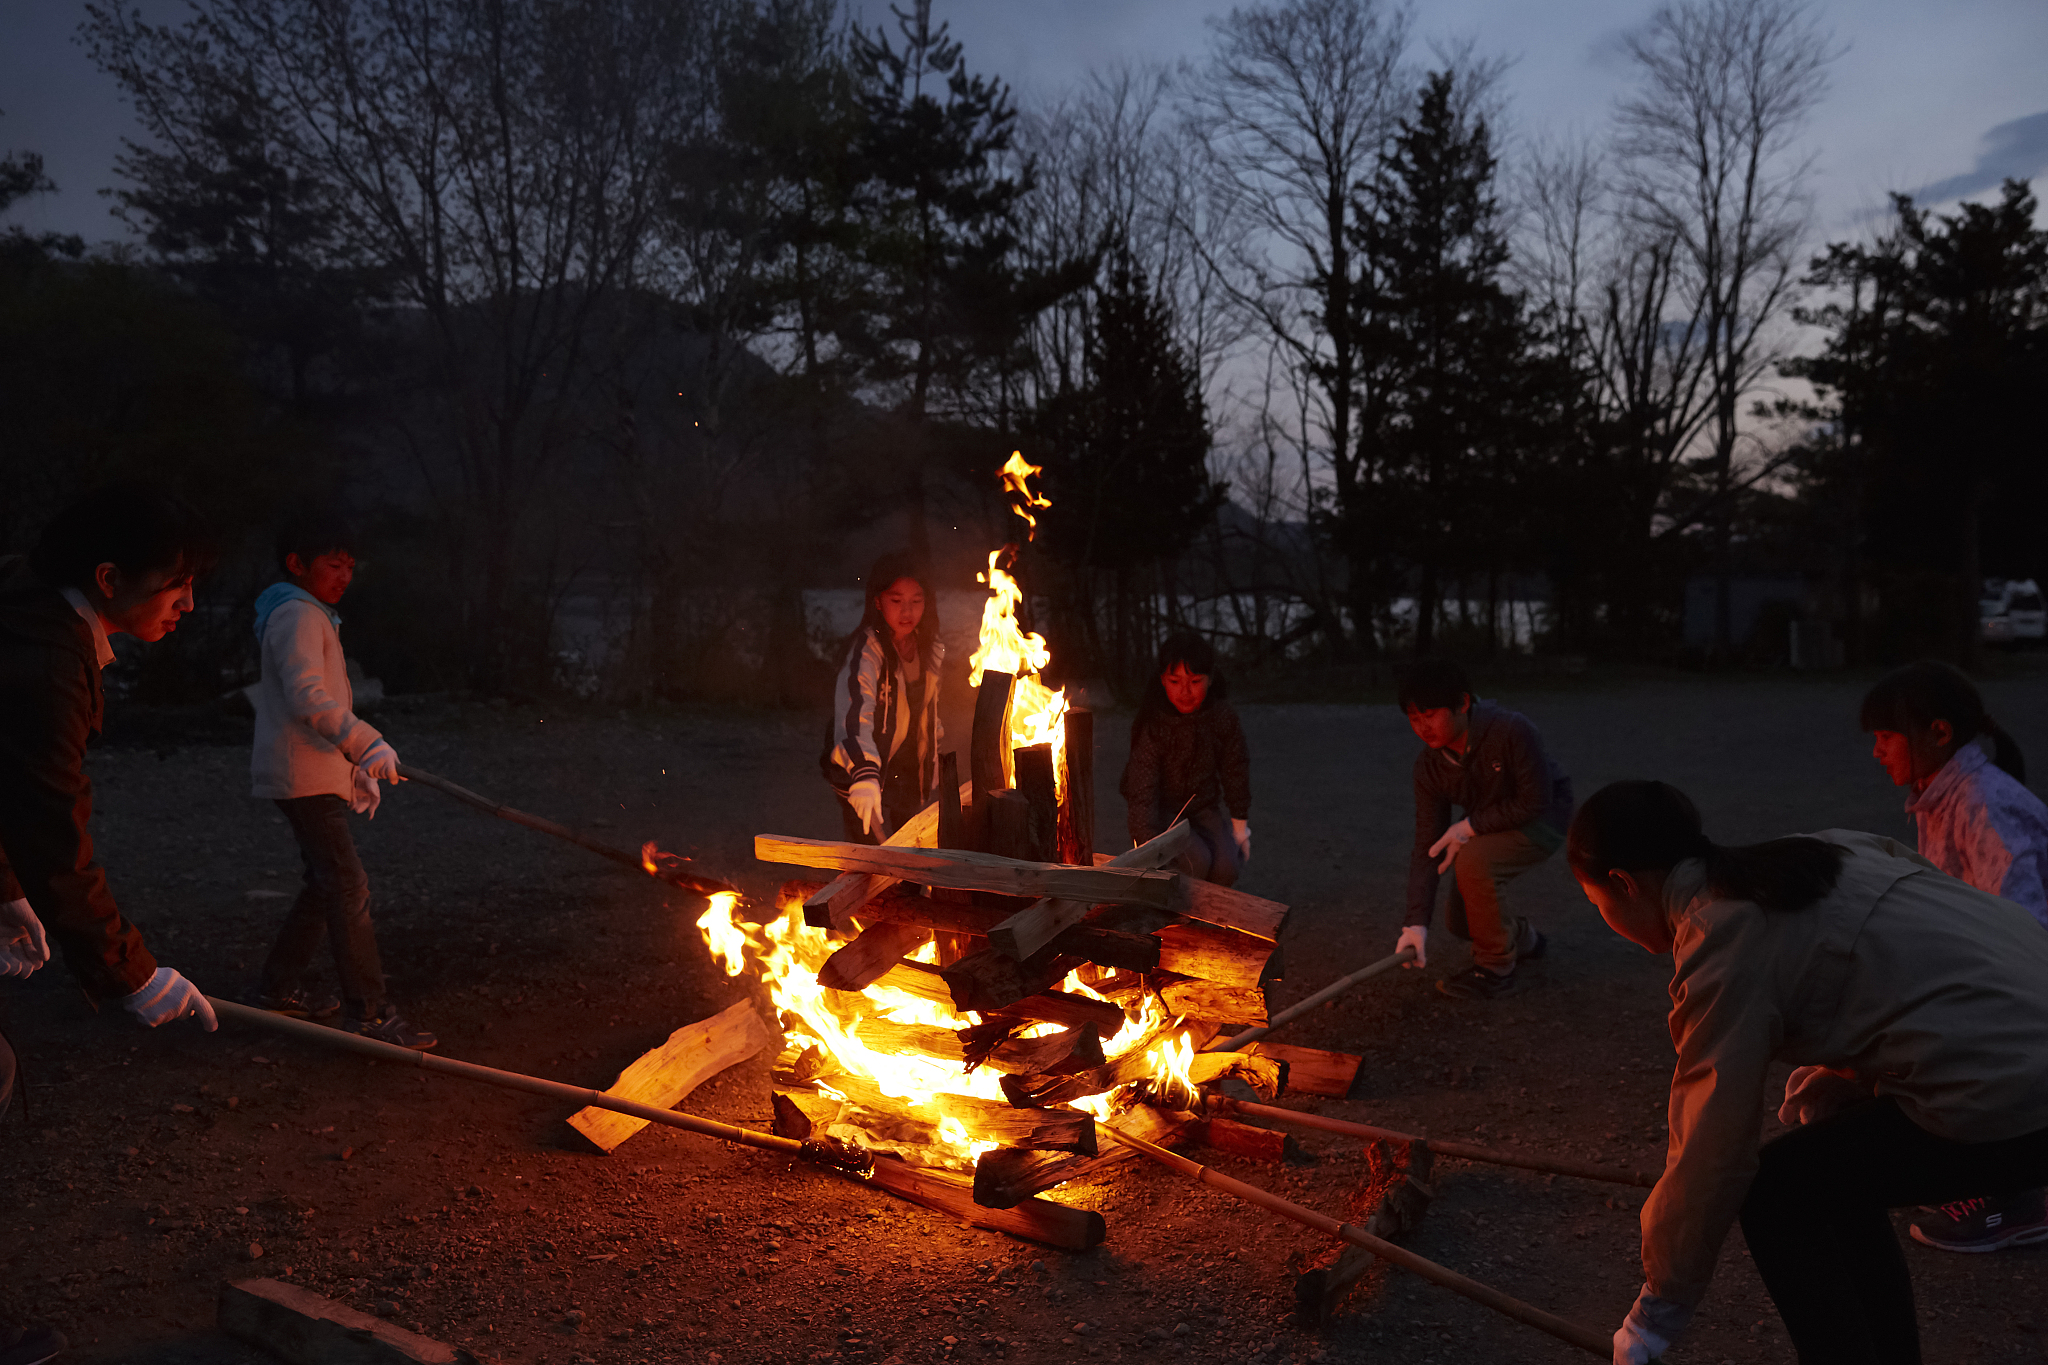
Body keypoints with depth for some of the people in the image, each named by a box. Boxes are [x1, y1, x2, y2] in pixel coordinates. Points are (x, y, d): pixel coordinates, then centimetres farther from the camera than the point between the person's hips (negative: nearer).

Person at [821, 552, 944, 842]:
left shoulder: (932, 650, 2)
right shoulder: (865, 652, -21)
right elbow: (854, 714, -36)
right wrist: (864, 775, -49)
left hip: (909, 781, 7)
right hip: (865, 779, -7)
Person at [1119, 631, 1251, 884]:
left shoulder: (1223, 716, -12)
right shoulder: (1152, 726, -25)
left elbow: (1235, 770, 3)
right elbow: (1141, 791, -28)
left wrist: (1240, 826, 8)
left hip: (1203, 806, 4)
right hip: (1160, 811, -4)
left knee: (1226, 868, -20)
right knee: (1196, 862, -29)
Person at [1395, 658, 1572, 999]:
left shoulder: (1512, 731, -33)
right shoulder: (1428, 765, -15)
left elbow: (1536, 801, -27)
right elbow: (1427, 845, -15)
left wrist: (1470, 826, -27)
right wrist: (1416, 921, -23)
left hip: (1544, 819, -7)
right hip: (1488, 828, 7)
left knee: (1472, 860, -33)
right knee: (1458, 919, 5)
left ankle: (1495, 970, -16)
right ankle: (1522, 938, 38)